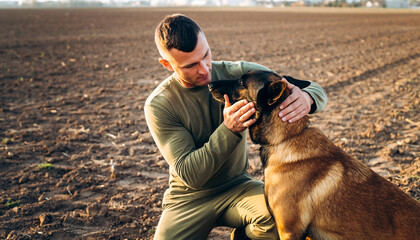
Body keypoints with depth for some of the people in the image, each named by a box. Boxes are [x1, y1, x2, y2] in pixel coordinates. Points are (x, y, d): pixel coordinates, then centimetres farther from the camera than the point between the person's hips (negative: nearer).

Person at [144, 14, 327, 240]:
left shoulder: (239, 73, -11)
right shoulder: (159, 106, -16)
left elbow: (315, 89, -8)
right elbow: (189, 175, -19)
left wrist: (306, 99, -34)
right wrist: (228, 130, -33)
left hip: (238, 186, 1)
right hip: (190, 197, 0)